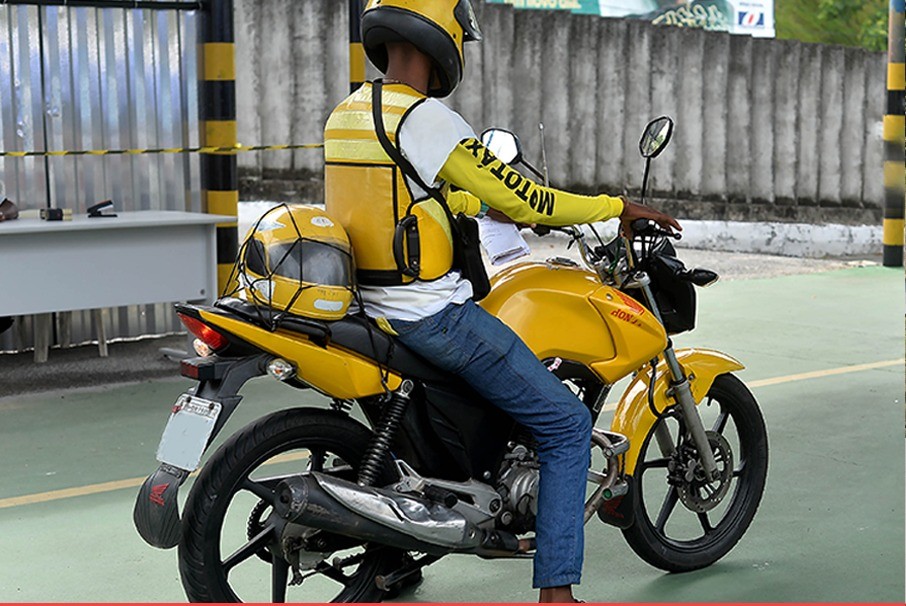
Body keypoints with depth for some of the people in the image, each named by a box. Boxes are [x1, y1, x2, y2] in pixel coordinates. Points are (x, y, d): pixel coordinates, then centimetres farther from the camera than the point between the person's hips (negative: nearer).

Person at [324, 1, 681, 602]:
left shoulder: (345, 115, 10)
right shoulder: (427, 119, -17)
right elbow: (519, 199, -15)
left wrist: (487, 205, 29)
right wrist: (617, 206, -3)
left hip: (370, 304, 10)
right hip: (434, 316, -9)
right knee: (569, 424, 0)